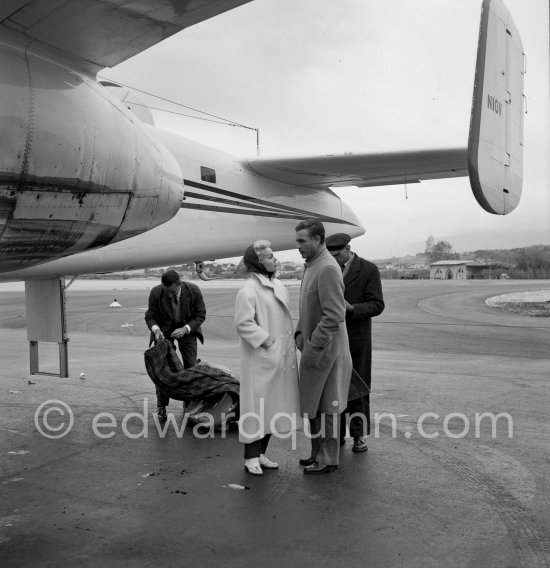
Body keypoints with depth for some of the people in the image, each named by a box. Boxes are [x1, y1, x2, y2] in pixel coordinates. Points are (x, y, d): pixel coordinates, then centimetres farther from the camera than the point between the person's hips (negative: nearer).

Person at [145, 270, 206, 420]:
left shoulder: (193, 291, -24)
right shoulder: (156, 293, -24)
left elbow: (200, 314, -13)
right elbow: (150, 316, -12)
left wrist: (186, 329, -28)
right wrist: (155, 329, -33)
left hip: (187, 328, 0)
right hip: (164, 329, 0)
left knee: (190, 367, -4)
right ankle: (161, 407, 5)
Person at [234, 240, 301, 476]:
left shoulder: (278, 286, 11)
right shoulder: (248, 290, -14)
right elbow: (243, 323, -18)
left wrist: (289, 346, 9)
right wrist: (267, 341, -19)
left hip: (281, 359, 8)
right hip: (260, 359, -8)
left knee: (273, 406, 14)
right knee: (256, 407, 0)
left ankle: (260, 453, 26)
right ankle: (251, 457, 13)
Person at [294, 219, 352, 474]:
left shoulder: (328, 269, -19)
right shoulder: (311, 265, 11)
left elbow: (334, 316, -24)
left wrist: (313, 348, -21)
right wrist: (300, 333, 9)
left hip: (325, 350, -9)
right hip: (313, 347, 9)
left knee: (326, 407, 3)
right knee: (312, 404, 18)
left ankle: (328, 459, 17)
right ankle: (317, 452, 32)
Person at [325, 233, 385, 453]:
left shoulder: (369, 270, -5)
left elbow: (377, 305, -10)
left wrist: (351, 308, -25)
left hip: (357, 338, -3)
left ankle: (360, 435, 16)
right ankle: (338, 434, 15)